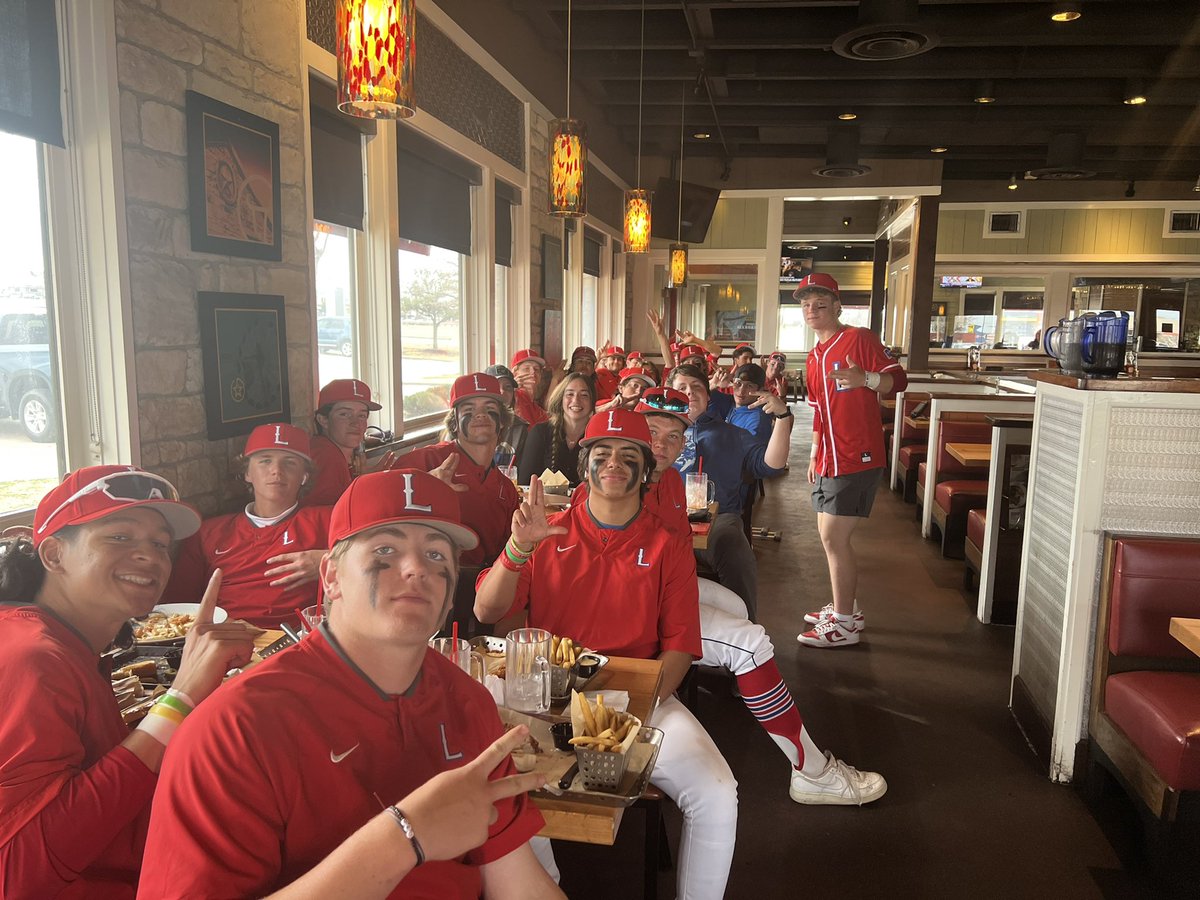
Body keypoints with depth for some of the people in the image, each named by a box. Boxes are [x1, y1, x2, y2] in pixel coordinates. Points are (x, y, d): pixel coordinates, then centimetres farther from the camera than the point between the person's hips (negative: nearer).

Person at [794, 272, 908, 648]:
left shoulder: (859, 339, -9)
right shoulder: (814, 357, 17)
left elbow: (898, 378, -16)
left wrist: (865, 379, -35)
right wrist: (815, 456, 21)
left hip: (857, 459, -9)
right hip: (829, 460, 9)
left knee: (834, 538, -8)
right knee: (831, 537, 14)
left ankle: (844, 624, 4)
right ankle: (845, 608, 30)